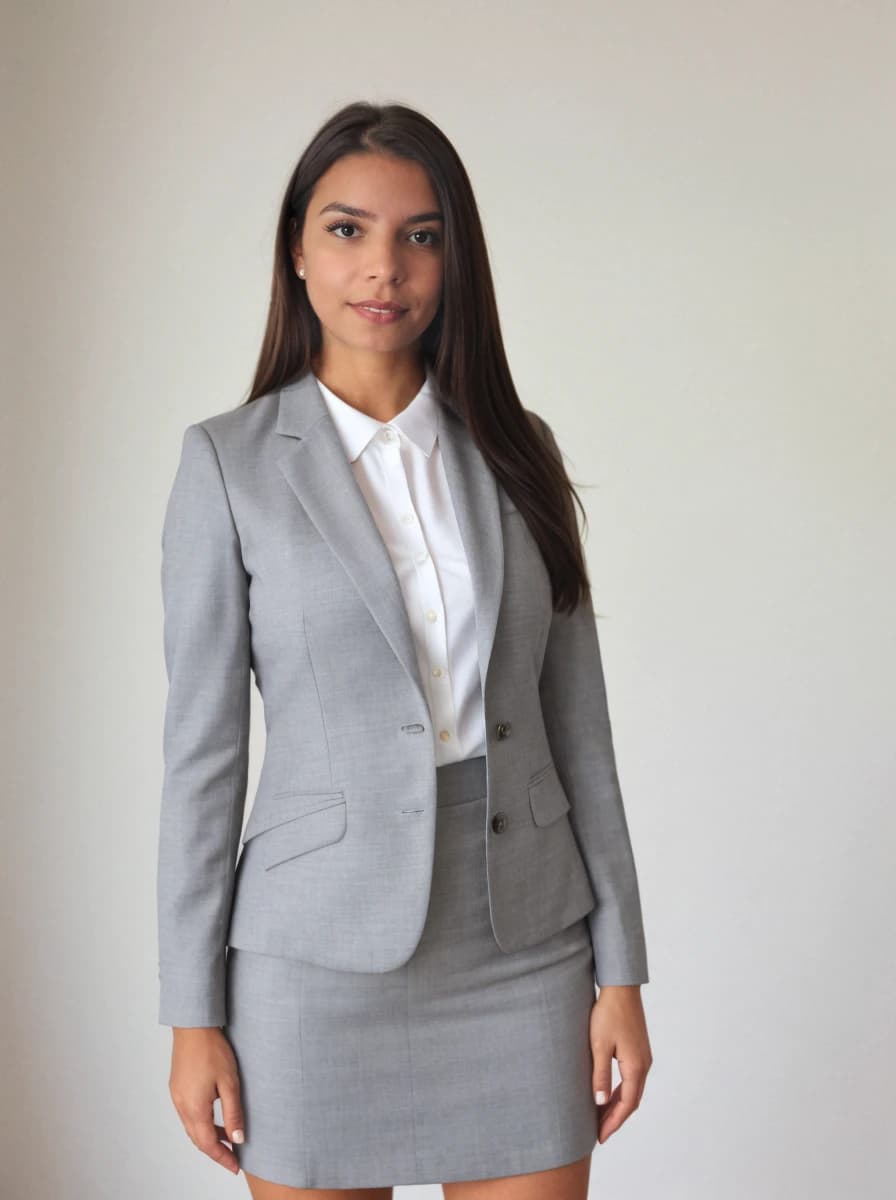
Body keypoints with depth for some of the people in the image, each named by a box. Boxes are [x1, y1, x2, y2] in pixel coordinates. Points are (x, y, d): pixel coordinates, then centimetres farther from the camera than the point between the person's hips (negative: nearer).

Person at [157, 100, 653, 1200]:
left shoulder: (516, 450, 4)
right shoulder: (230, 461, -4)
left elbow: (576, 721, 6)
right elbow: (203, 745, -3)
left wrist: (621, 969, 3)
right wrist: (192, 1014, -3)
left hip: (524, 948, 3)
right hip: (323, 954, -2)